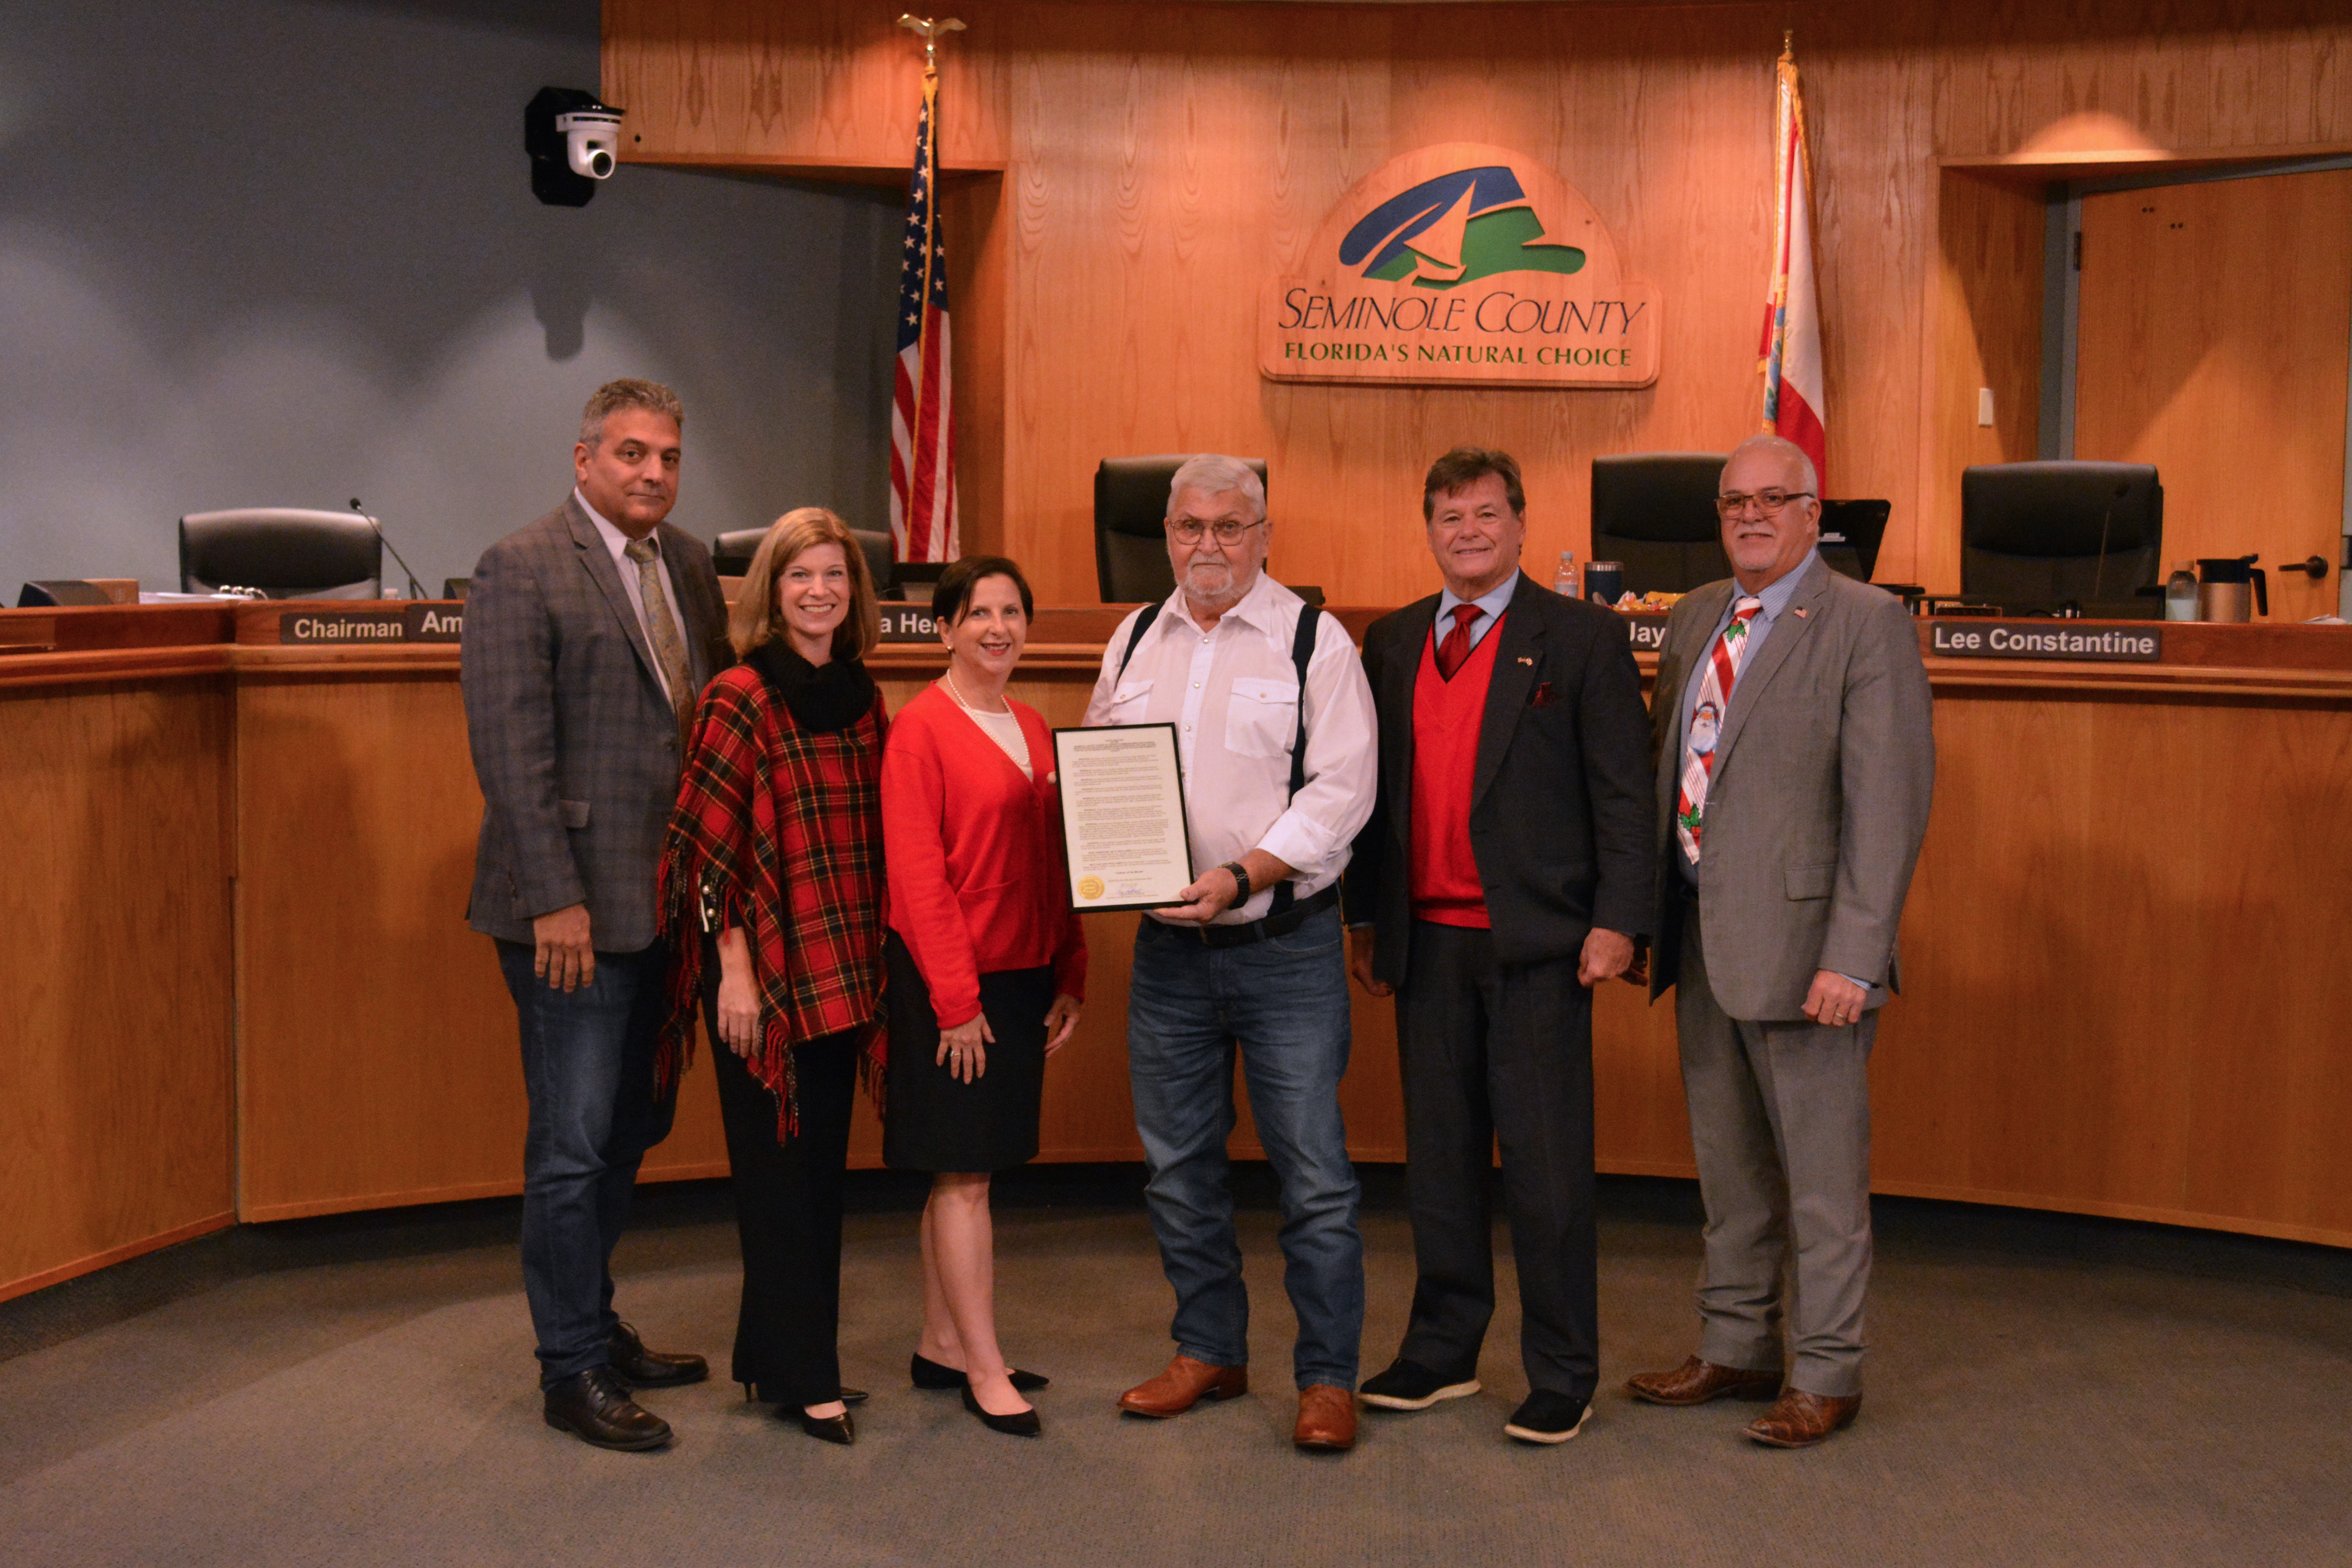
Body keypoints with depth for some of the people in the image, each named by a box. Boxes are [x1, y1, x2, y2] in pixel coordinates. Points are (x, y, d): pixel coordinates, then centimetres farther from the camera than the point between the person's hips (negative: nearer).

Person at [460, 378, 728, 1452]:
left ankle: (597, 1330, 30)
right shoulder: (522, 570, -9)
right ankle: (572, 1374, 11)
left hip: (663, 904, 7)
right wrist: (557, 899, -18)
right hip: (577, 910, -7)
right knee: (573, 1147, 0)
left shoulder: (689, 566, 13)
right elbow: (513, 750, -14)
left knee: (628, 1133, 16)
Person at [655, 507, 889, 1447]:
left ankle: (776, 1351, 25)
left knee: (823, 1165, 12)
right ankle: (801, 1377, 10)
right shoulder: (741, 698, -9)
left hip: (841, 970, 7)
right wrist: (735, 968, -14)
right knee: (778, 1167, 1)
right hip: (764, 966, -7)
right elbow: (708, 846, -11)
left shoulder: (861, 699, 10)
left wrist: (873, 963, 13)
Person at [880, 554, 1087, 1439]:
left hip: (1022, 978, 7)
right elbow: (916, 876, -13)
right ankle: (984, 1370, 7)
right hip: (949, 985, -7)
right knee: (963, 1175, -1)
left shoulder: (1032, 730, 13)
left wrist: (1069, 979, 10)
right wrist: (955, 998, -15)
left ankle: (941, 1347, 23)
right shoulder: (921, 728, -10)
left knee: (964, 1174, 13)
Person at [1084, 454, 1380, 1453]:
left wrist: (1242, 875, -21)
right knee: (1176, 1165, 13)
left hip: (1285, 947, -5)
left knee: (1313, 1172, -2)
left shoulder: (1314, 642, -3)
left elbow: (1341, 789, -11)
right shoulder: (1134, 642, 12)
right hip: (1166, 950, 5)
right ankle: (1209, 1352, 29)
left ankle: (1327, 1377, 11)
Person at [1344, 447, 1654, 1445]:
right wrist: (1365, 920, 13)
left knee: (1547, 1165, 0)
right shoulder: (1391, 644, 12)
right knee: (1438, 1156, 12)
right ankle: (1442, 1352, 25)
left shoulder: (1581, 639, -1)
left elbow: (1624, 792, -5)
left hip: (1538, 942, -5)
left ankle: (1561, 1376, 11)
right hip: (1428, 940, 5)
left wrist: (1616, 921, -11)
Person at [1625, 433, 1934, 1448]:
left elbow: (1890, 801, -15)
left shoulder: (1867, 624, -10)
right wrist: (1645, 911, 10)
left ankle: (1825, 1374, 17)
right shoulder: (1693, 620, 12)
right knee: (1727, 1164, 17)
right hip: (1702, 936, 7)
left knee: (1823, 1172, 4)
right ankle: (1737, 1349, 31)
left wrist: (1854, 954, -20)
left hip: (1800, 937, -7)